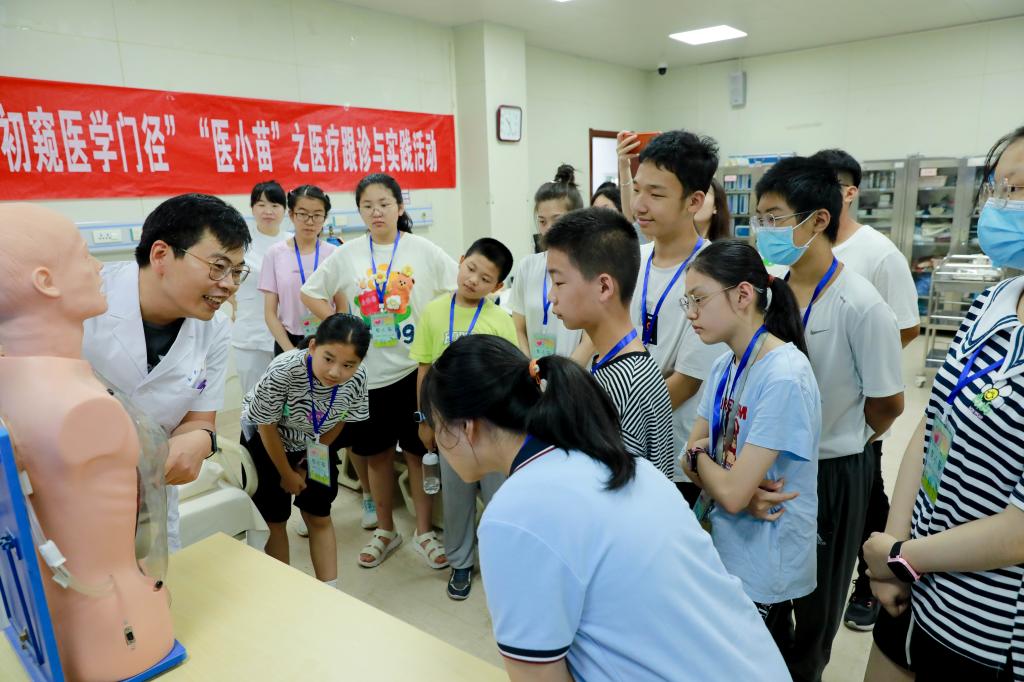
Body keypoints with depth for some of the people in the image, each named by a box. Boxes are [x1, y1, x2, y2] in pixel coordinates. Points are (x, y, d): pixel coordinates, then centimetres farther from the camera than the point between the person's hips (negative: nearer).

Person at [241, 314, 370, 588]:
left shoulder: (357, 377, -29)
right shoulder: (283, 370, -39)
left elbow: (339, 421, -8)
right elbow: (267, 426, -22)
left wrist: (306, 465, 0)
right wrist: (287, 474, -9)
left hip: (312, 444, 3)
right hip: (265, 441, -2)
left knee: (319, 516, 8)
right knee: (274, 517, 7)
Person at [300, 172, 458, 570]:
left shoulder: (423, 250, -3)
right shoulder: (347, 254, 3)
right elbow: (310, 292, 11)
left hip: (416, 367, -2)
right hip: (368, 370, 2)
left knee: (418, 450, 6)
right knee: (377, 452, 13)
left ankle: (424, 532, 23)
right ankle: (385, 530, 31)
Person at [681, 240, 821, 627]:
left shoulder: (785, 377, -25)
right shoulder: (723, 367, 1)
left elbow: (733, 494, -27)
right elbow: (690, 456, 2)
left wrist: (700, 456, -7)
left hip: (761, 570, -7)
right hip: (721, 550, 7)